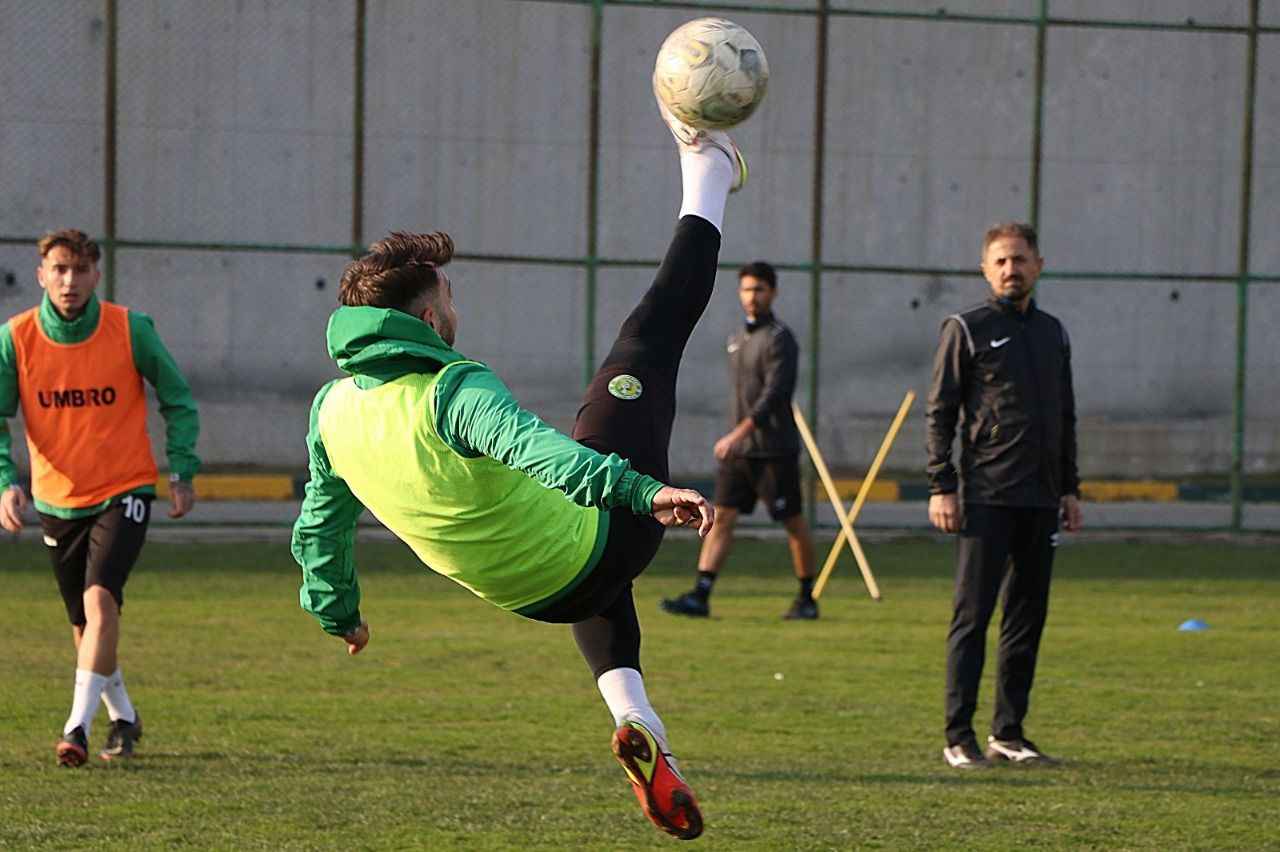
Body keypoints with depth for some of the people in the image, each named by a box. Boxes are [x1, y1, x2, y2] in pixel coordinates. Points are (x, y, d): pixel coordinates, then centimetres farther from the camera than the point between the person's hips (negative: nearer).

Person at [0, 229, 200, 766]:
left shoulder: (130, 329, -10)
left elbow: (177, 399, 2)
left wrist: (182, 472, -6)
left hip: (124, 490, -3)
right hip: (57, 499, 3)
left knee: (100, 599, -23)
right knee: (84, 625, 12)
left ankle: (78, 727, -24)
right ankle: (123, 718, 34)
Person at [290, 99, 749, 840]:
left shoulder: (333, 411, -7)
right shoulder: (456, 391, -29)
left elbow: (321, 525, 8)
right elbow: (534, 447, -48)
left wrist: (337, 612, 26)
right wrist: (645, 489, -59)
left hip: (537, 597, 6)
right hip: (597, 548, -6)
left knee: (597, 594, 44)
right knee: (649, 335, 9)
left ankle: (633, 715, 21)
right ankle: (707, 181, 27)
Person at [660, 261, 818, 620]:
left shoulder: (780, 339, -11)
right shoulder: (737, 339, 14)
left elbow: (773, 395, -21)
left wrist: (737, 435, -27)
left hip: (774, 449, -7)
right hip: (739, 448, 7)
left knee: (793, 523, 3)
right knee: (721, 516, -3)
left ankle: (807, 599, 14)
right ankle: (700, 596, -8)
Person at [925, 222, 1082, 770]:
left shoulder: (1052, 333, 16)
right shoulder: (966, 329, 0)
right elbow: (939, 411, -3)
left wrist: (1069, 489, 16)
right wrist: (941, 487, -11)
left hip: (1041, 499, 6)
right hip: (985, 494, -6)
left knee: (1027, 618, 7)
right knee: (972, 616, -6)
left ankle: (1008, 733, 13)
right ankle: (959, 737, -5)